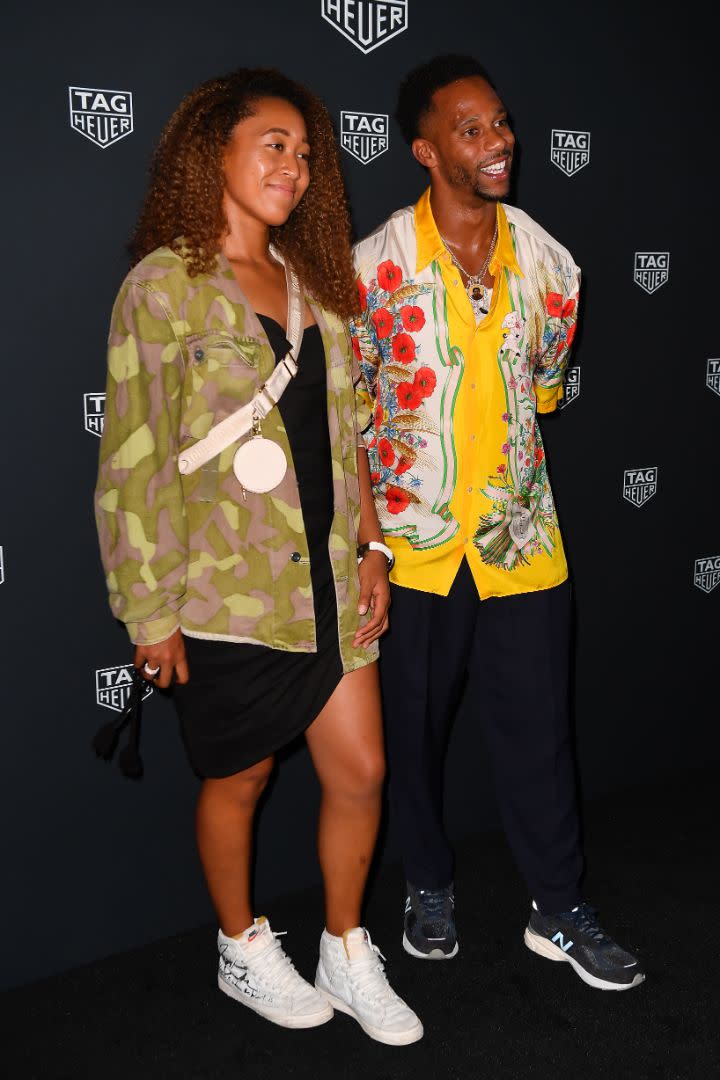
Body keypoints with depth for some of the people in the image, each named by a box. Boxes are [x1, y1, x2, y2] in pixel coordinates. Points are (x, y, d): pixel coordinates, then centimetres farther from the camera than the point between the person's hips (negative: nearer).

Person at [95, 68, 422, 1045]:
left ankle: (347, 955, 30)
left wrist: (370, 547, 9)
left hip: (326, 580, 6)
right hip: (228, 592, -5)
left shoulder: (310, 283, 11)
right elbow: (134, 459, -11)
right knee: (238, 782, 11)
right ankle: (244, 951, 36)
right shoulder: (164, 285, -9)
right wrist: (150, 609, -12)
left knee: (361, 771, 9)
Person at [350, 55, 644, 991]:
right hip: (412, 545, -2)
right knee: (414, 729, 13)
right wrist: (364, 528, -2)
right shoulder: (379, 264, -8)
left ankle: (560, 910, 24)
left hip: (521, 541, 2)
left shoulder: (545, 258, 2)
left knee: (538, 728, 8)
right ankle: (430, 887, 35)